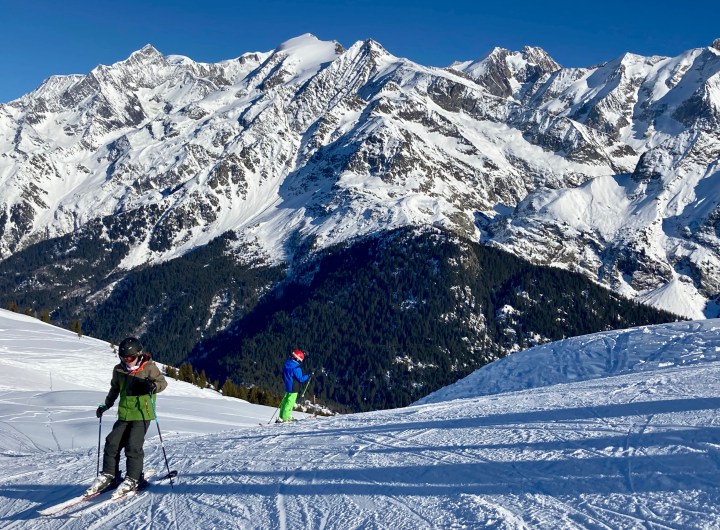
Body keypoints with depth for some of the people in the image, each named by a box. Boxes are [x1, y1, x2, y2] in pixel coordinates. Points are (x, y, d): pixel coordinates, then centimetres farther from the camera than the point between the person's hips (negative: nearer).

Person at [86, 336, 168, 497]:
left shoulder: (149, 367, -7)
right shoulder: (119, 370, 7)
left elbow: (162, 382, -5)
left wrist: (152, 386, -26)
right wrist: (106, 405, 23)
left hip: (142, 414, -5)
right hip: (124, 414, 5)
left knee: (133, 445, -12)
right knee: (112, 443, 2)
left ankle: (133, 479, 0)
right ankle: (109, 475, 16)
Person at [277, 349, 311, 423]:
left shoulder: (286, 364, 4)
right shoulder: (296, 368, -22)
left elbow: (283, 376, 16)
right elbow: (300, 379, -17)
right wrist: (308, 375, -7)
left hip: (287, 386, 9)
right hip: (293, 388, -9)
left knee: (285, 401, 17)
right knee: (290, 402, -3)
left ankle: (281, 416, 23)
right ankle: (284, 418, -3)